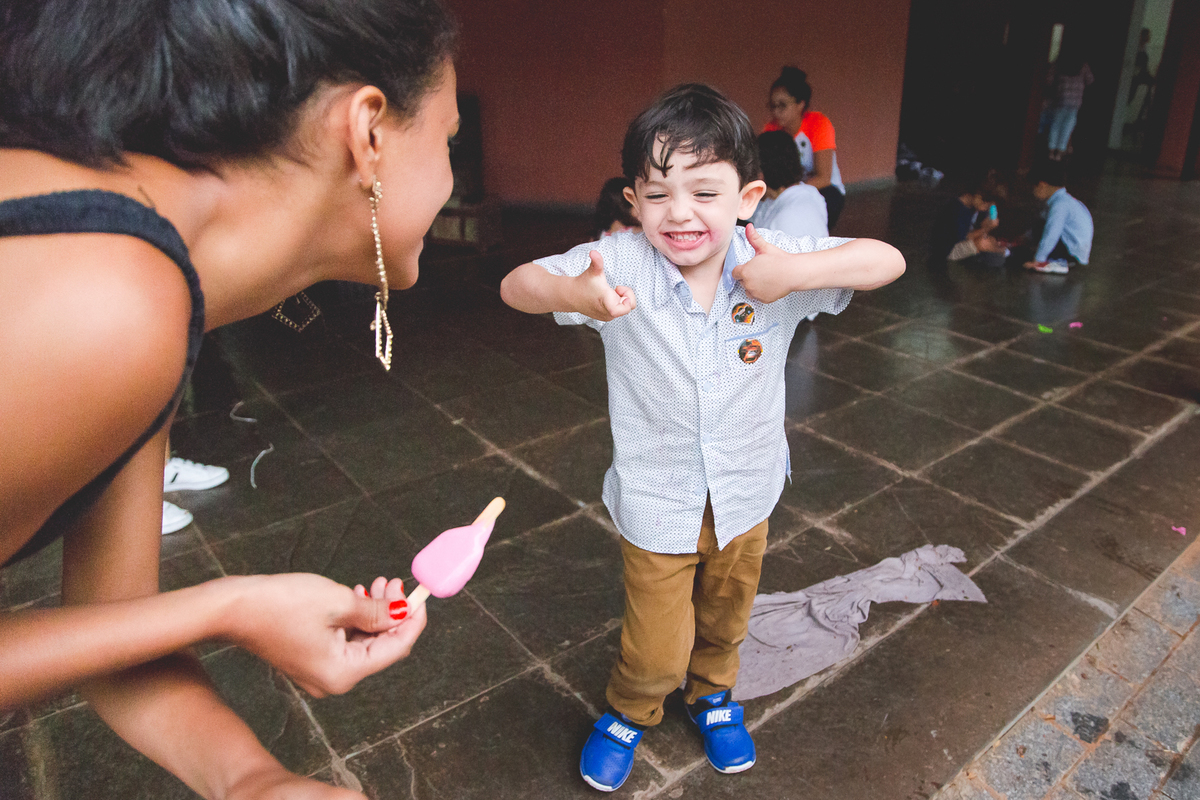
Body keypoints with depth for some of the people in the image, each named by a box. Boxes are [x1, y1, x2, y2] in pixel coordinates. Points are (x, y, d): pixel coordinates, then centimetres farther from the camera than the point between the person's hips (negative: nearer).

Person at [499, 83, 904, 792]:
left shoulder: (772, 262, -17)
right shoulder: (622, 266, -20)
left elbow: (888, 261, -19)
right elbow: (515, 286, -19)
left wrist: (793, 273, -35)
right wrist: (569, 293, -41)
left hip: (746, 493, 3)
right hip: (657, 501, -2)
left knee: (727, 615, 27)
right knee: (657, 646, 11)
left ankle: (713, 693, 60)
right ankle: (631, 712, 47)